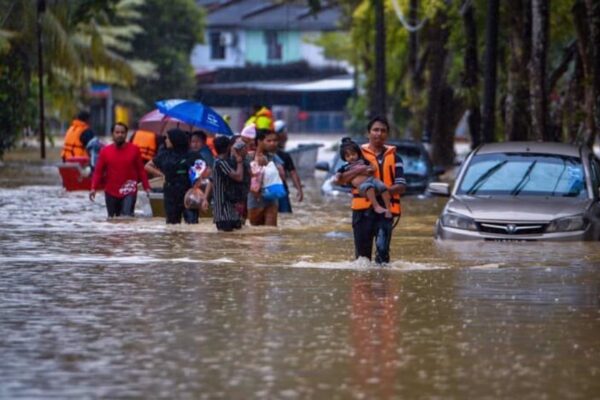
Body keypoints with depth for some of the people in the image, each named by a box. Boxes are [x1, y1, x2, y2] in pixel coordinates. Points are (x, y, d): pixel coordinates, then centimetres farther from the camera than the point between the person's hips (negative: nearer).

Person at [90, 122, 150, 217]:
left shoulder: (134, 150, 1)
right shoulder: (105, 151, 2)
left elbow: (141, 170, 5)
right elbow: (98, 171, 2)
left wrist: (146, 187, 0)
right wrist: (94, 188, -9)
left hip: (129, 192, -2)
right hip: (111, 193, 2)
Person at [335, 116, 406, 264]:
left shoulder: (394, 158, 12)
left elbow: (401, 186, 2)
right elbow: (340, 179, 2)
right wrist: (359, 170, -15)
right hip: (363, 209, 1)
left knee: (382, 247, -18)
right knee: (362, 252, 4)